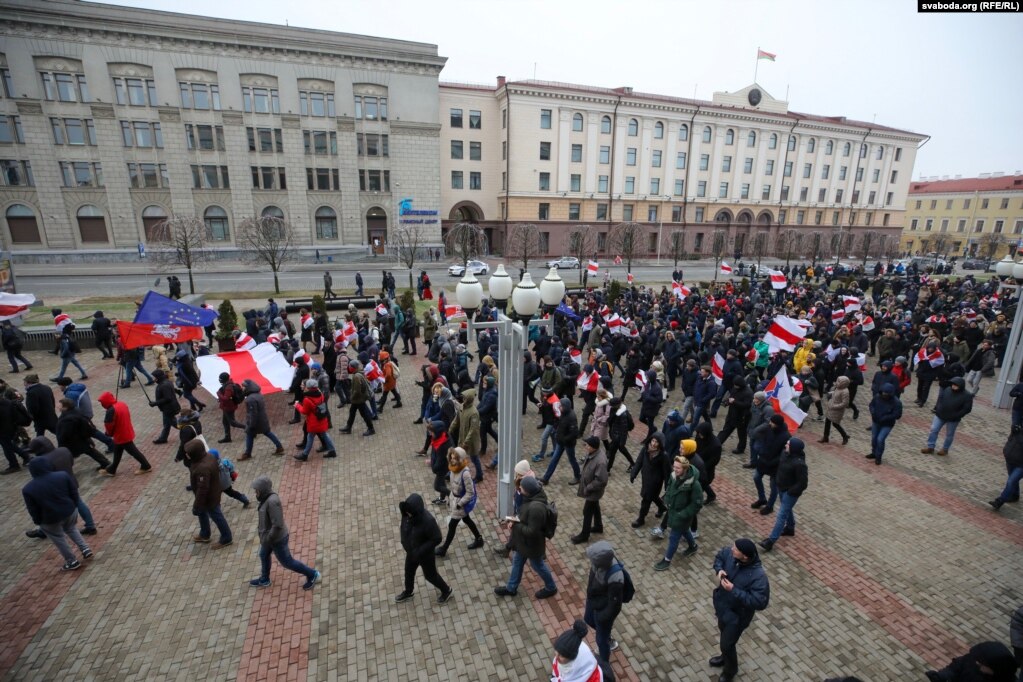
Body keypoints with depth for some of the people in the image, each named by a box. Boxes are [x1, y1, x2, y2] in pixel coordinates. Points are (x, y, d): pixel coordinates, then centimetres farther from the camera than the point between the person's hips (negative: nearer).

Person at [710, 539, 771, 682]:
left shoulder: (758, 576, -36)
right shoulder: (730, 554, -20)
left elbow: (760, 603, -32)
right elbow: (719, 556, 2)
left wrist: (734, 590, -36)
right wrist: (719, 570, -18)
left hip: (737, 616, -6)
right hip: (722, 605, 6)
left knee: (726, 644, 13)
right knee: (723, 632, 30)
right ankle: (725, 656, 59)